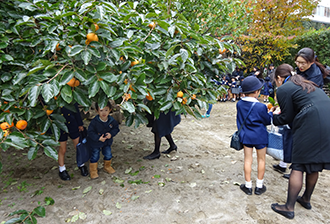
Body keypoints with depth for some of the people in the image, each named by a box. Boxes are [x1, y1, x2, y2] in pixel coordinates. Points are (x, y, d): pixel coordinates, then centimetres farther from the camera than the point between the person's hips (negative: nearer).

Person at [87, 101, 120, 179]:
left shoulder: (112, 120, -16)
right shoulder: (94, 121, -27)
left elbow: (116, 128, -2)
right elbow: (90, 132, -21)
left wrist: (111, 134, -21)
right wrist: (98, 138, -32)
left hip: (107, 142, 4)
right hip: (95, 143, -3)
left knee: (108, 155, 16)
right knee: (95, 157, 9)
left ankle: (107, 167, 43)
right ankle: (93, 171, 30)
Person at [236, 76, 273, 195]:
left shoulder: (239, 104, -6)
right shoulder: (260, 107, -20)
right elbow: (267, 121, -5)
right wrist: (271, 113, 12)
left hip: (246, 136, 4)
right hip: (260, 137, -3)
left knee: (248, 159, 11)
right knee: (261, 159, 13)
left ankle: (248, 186, 21)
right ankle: (259, 186, 24)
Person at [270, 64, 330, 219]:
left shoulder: (283, 89, 0)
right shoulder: (306, 84, 25)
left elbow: (287, 117, 3)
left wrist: (272, 118, 20)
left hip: (312, 125, -8)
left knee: (298, 166, 2)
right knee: (313, 165, 21)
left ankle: (289, 208, 11)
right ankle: (306, 199, 37)